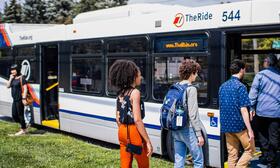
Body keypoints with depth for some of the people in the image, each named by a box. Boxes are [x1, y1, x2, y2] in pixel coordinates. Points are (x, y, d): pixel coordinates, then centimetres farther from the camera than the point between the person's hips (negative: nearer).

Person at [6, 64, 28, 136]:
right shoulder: (13, 78, 12)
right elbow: (8, 86, 9)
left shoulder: (21, 78, -10)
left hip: (20, 99, -8)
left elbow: (25, 89, -15)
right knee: (14, 115, 10)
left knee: (20, 114, -1)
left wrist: (24, 98, -21)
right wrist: (10, 78, -1)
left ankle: (23, 130, 11)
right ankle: (23, 125, 26)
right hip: (15, 99, 8)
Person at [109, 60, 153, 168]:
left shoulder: (120, 93, 8)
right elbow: (137, 120, -20)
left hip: (122, 131, 7)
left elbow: (118, 118, 12)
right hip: (134, 132, -7)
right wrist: (148, 141, -18)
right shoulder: (135, 92, -14)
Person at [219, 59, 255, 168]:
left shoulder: (223, 86, 9)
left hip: (226, 125, 7)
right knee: (250, 149, 8)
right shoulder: (240, 87, -13)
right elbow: (243, 110, -17)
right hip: (239, 125, -7)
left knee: (232, 154, 11)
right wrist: (250, 130, -16)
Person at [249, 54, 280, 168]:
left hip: (261, 111, -1)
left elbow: (253, 92, -6)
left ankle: (265, 156, 21)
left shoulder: (260, 75, -5)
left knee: (263, 134, 15)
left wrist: (252, 107, 1)